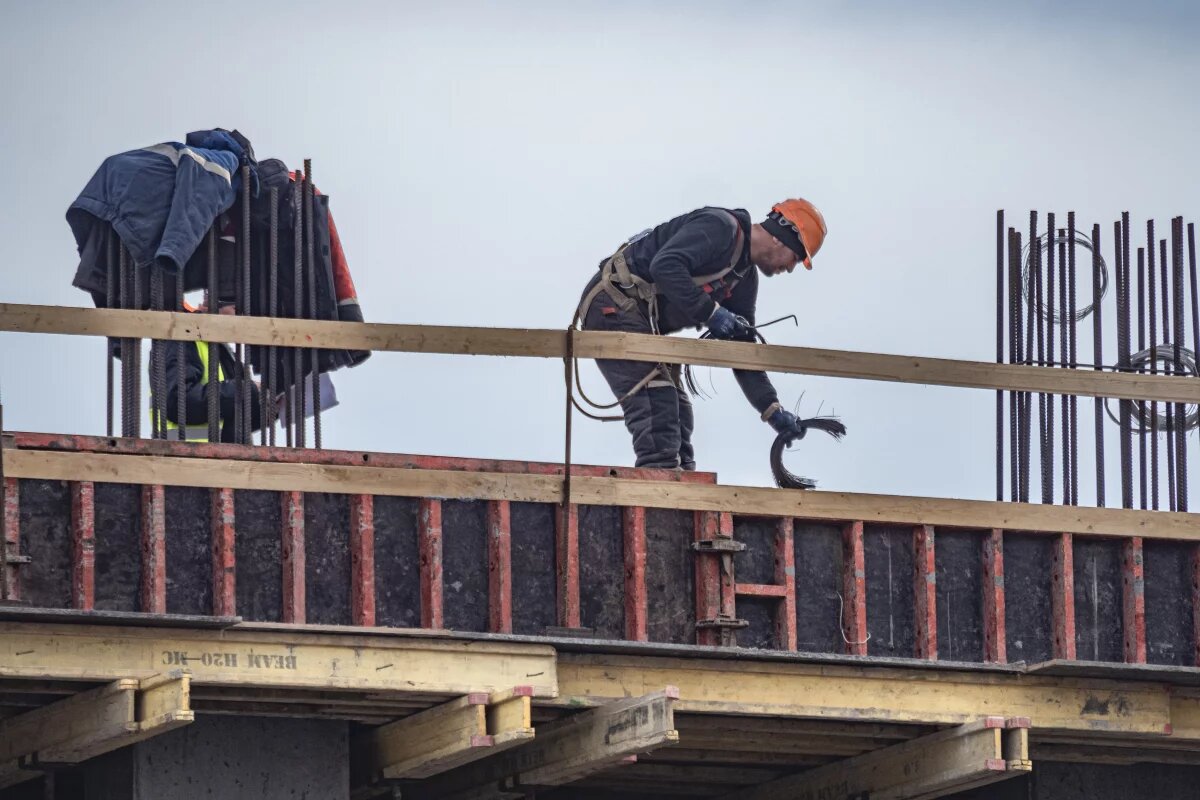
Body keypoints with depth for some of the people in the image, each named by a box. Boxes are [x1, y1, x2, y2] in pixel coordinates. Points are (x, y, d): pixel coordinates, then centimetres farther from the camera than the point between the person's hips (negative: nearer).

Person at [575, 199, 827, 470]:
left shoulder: (746, 278, 13)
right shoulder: (720, 227, -15)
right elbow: (665, 266, -30)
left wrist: (773, 410, 8)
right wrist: (710, 312, -27)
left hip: (641, 320, 10)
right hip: (613, 304, -10)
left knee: (677, 415, 8)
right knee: (657, 406, -19)